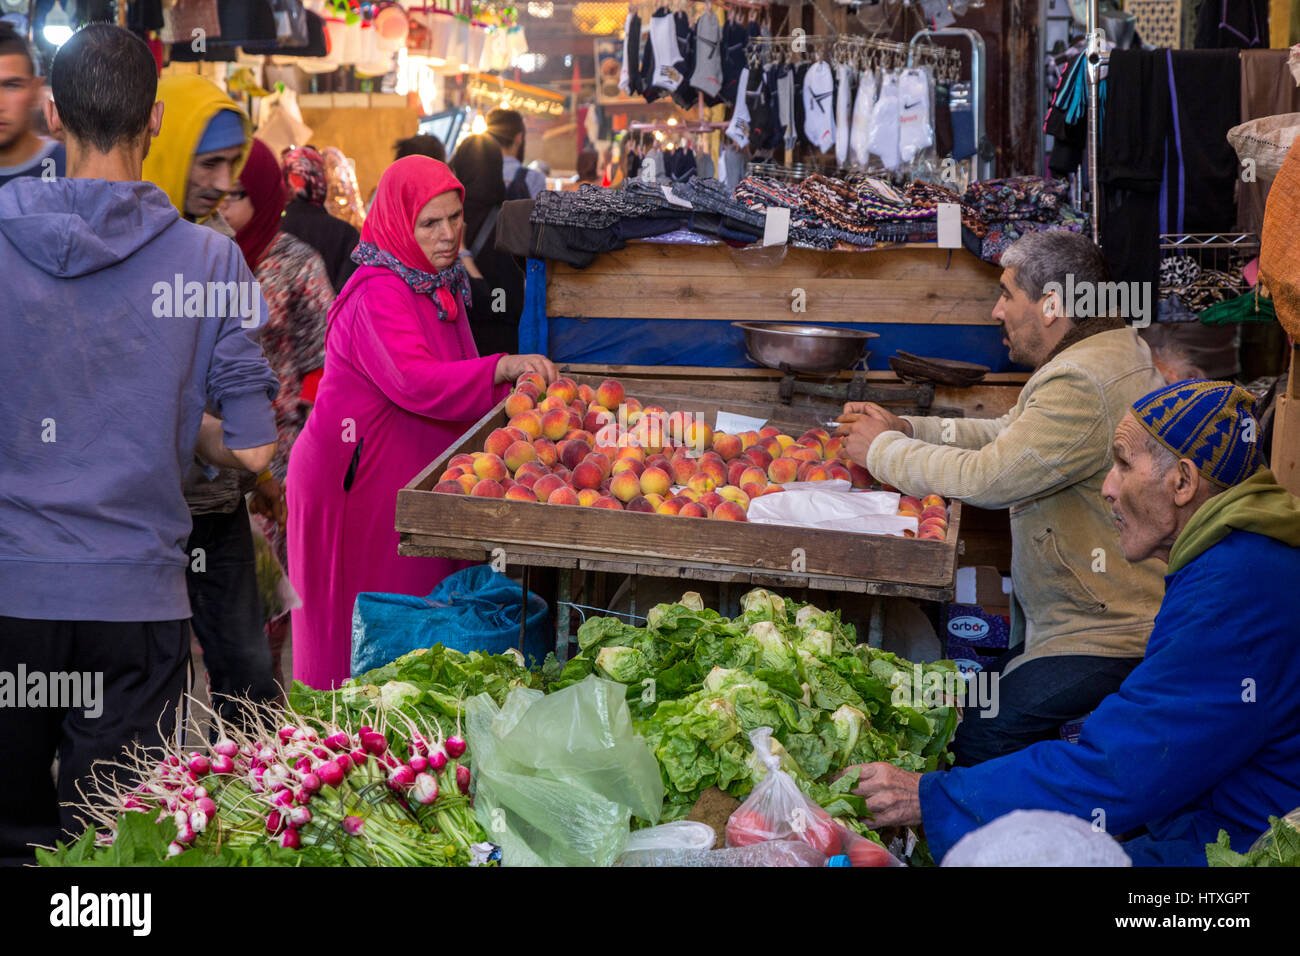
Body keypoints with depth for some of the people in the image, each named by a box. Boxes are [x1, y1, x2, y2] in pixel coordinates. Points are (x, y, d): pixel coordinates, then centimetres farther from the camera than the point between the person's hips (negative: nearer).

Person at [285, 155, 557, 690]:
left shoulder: (440, 285, 14)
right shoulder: (376, 294, -17)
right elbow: (415, 381, -31)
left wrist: (517, 386, 9)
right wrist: (503, 369, -40)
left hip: (415, 478, 9)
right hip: (358, 480, -9)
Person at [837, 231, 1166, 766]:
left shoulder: (1083, 387, -23)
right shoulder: (1110, 356, 13)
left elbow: (985, 477, -25)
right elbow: (1008, 434, 21)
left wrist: (883, 451, -8)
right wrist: (905, 430, 8)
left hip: (1105, 638, -11)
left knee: (979, 746, -16)